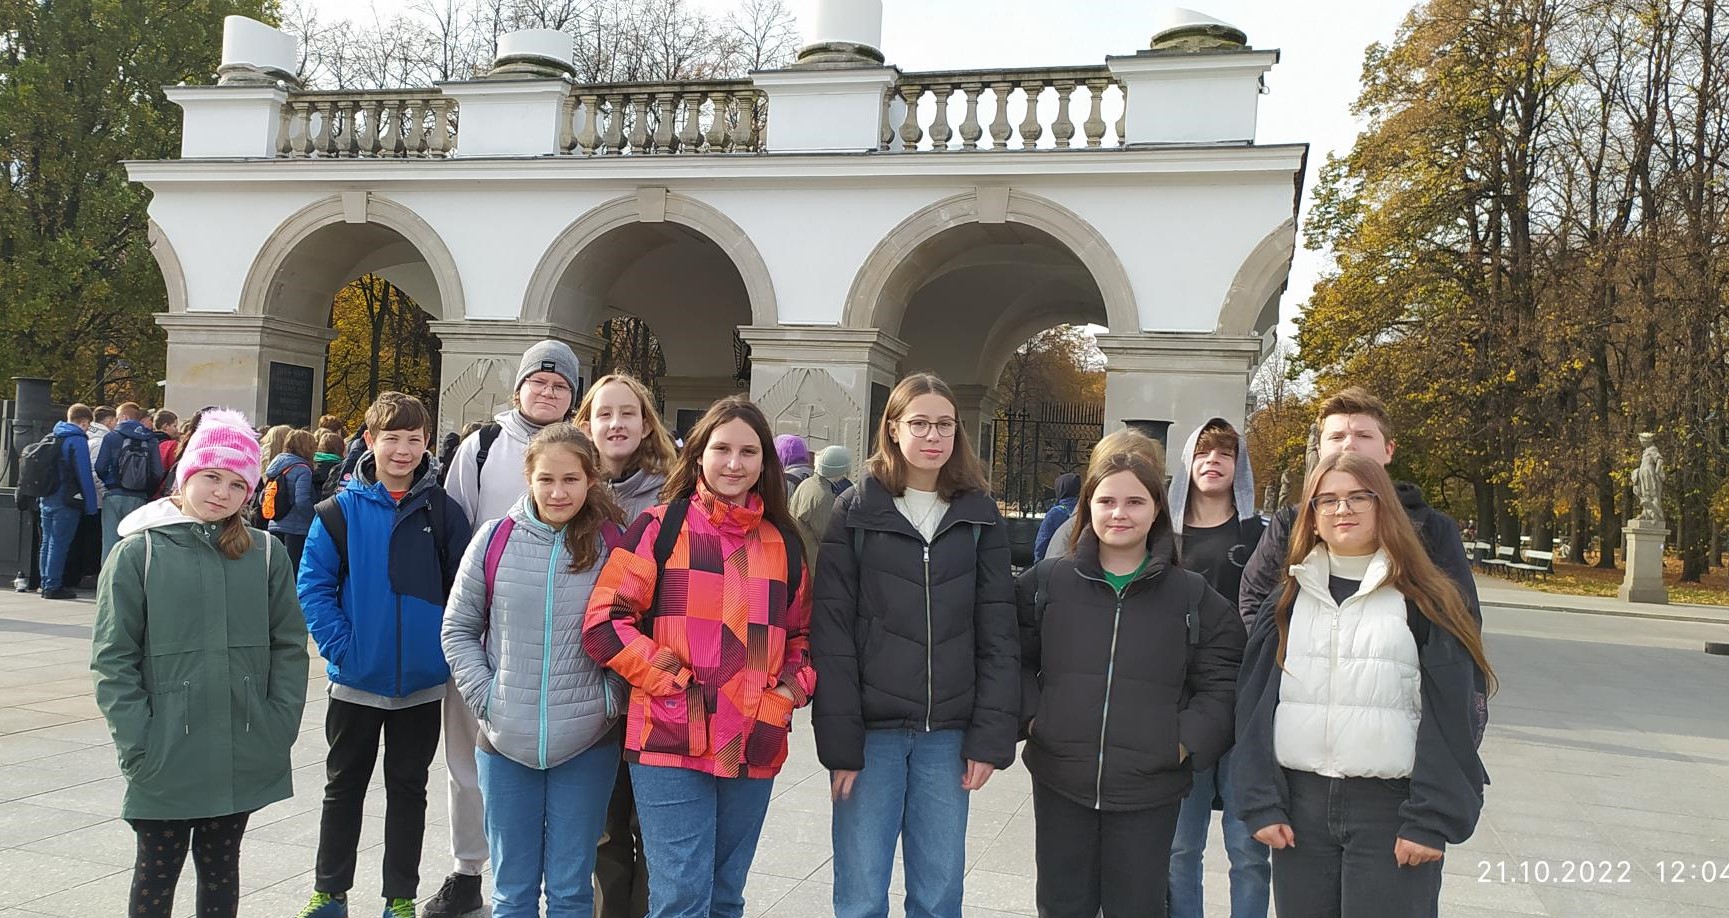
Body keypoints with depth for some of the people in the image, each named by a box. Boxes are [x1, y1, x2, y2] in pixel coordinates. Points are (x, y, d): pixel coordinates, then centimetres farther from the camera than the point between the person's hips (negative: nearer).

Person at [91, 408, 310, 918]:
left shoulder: (265, 556, 1)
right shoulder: (139, 551, -4)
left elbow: (289, 646, 4)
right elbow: (113, 658, -5)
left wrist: (280, 724, -4)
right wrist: (137, 742, -11)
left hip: (244, 757, 2)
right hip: (166, 759, -2)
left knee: (221, 868, 17)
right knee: (157, 871, 12)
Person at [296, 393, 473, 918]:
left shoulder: (443, 512, -3)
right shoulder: (340, 511, -6)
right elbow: (314, 587, -6)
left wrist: (448, 647, -7)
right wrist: (340, 647, -15)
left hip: (423, 682, 0)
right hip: (356, 680, 0)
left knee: (408, 788, 12)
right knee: (344, 786, 14)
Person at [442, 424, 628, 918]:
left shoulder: (614, 544, -6)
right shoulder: (495, 539, -3)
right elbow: (458, 630, 4)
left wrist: (611, 698, -9)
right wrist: (485, 697, -5)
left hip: (587, 746, -1)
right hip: (505, 744, 1)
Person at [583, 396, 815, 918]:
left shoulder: (783, 543, 11)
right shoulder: (659, 527, -1)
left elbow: (802, 633, 18)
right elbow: (604, 622, -7)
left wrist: (789, 691, 0)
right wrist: (671, 681, -13)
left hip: (754, 749, 4)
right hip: (671, 743, -4)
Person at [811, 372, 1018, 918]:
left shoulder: (979, 516, 6)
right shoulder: (856, 513, 0)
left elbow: (998, 634, 4)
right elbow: (831, 634, -5)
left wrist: (991, 735, -3)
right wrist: (840, 741, -10)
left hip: (948, 734, 2)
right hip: (872, 729, -2)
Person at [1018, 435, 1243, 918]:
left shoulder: (1195, 597, -1)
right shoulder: (1046, 583, 2)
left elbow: (1221, 686, 2)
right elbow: (1015, 659, 9)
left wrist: (1186, 742, -9)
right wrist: (1031, 715, -5)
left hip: (1150, 791, -1)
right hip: (1059, 785, 1)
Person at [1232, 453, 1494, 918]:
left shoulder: (1424, 600, -1)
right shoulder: (1290, 598, 8)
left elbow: (1449, 717, -4)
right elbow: (1256, 705, 5)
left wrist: (1431, 819, -10)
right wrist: (1260, 803, -2)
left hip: (1391, 808, -3)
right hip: (1301, 805, 3)